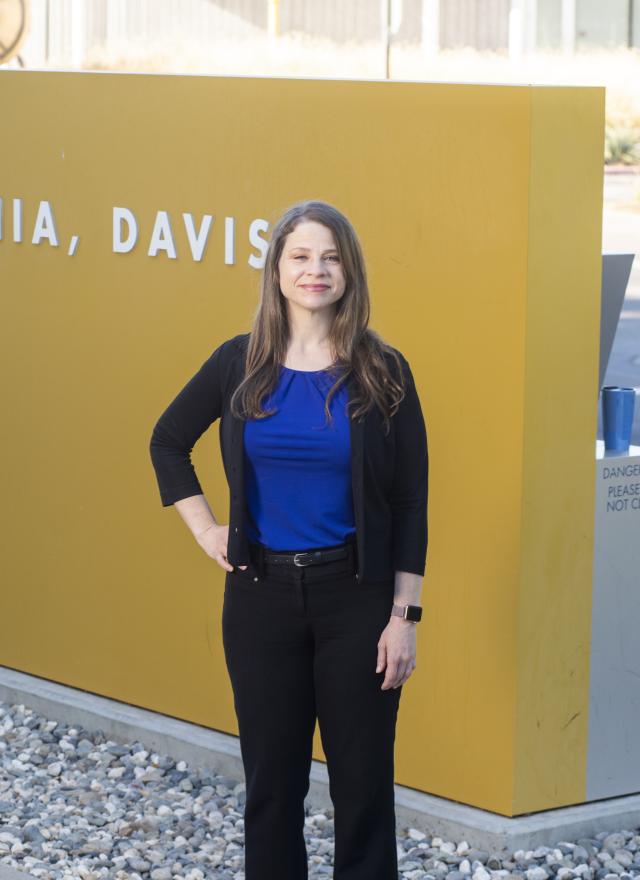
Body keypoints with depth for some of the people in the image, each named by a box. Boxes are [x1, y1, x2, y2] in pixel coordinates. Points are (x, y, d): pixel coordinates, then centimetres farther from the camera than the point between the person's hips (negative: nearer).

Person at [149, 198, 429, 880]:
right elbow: (167, 443, 17)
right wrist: (203, 529, 6)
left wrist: (405, 616, -8)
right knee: (271, 777, 9)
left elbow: (410, 502, -3)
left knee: (362, 779, 2)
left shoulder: (382, 372, -4)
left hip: (355, 595, -2)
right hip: (261, 594, 2)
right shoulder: (240, 363, 1)